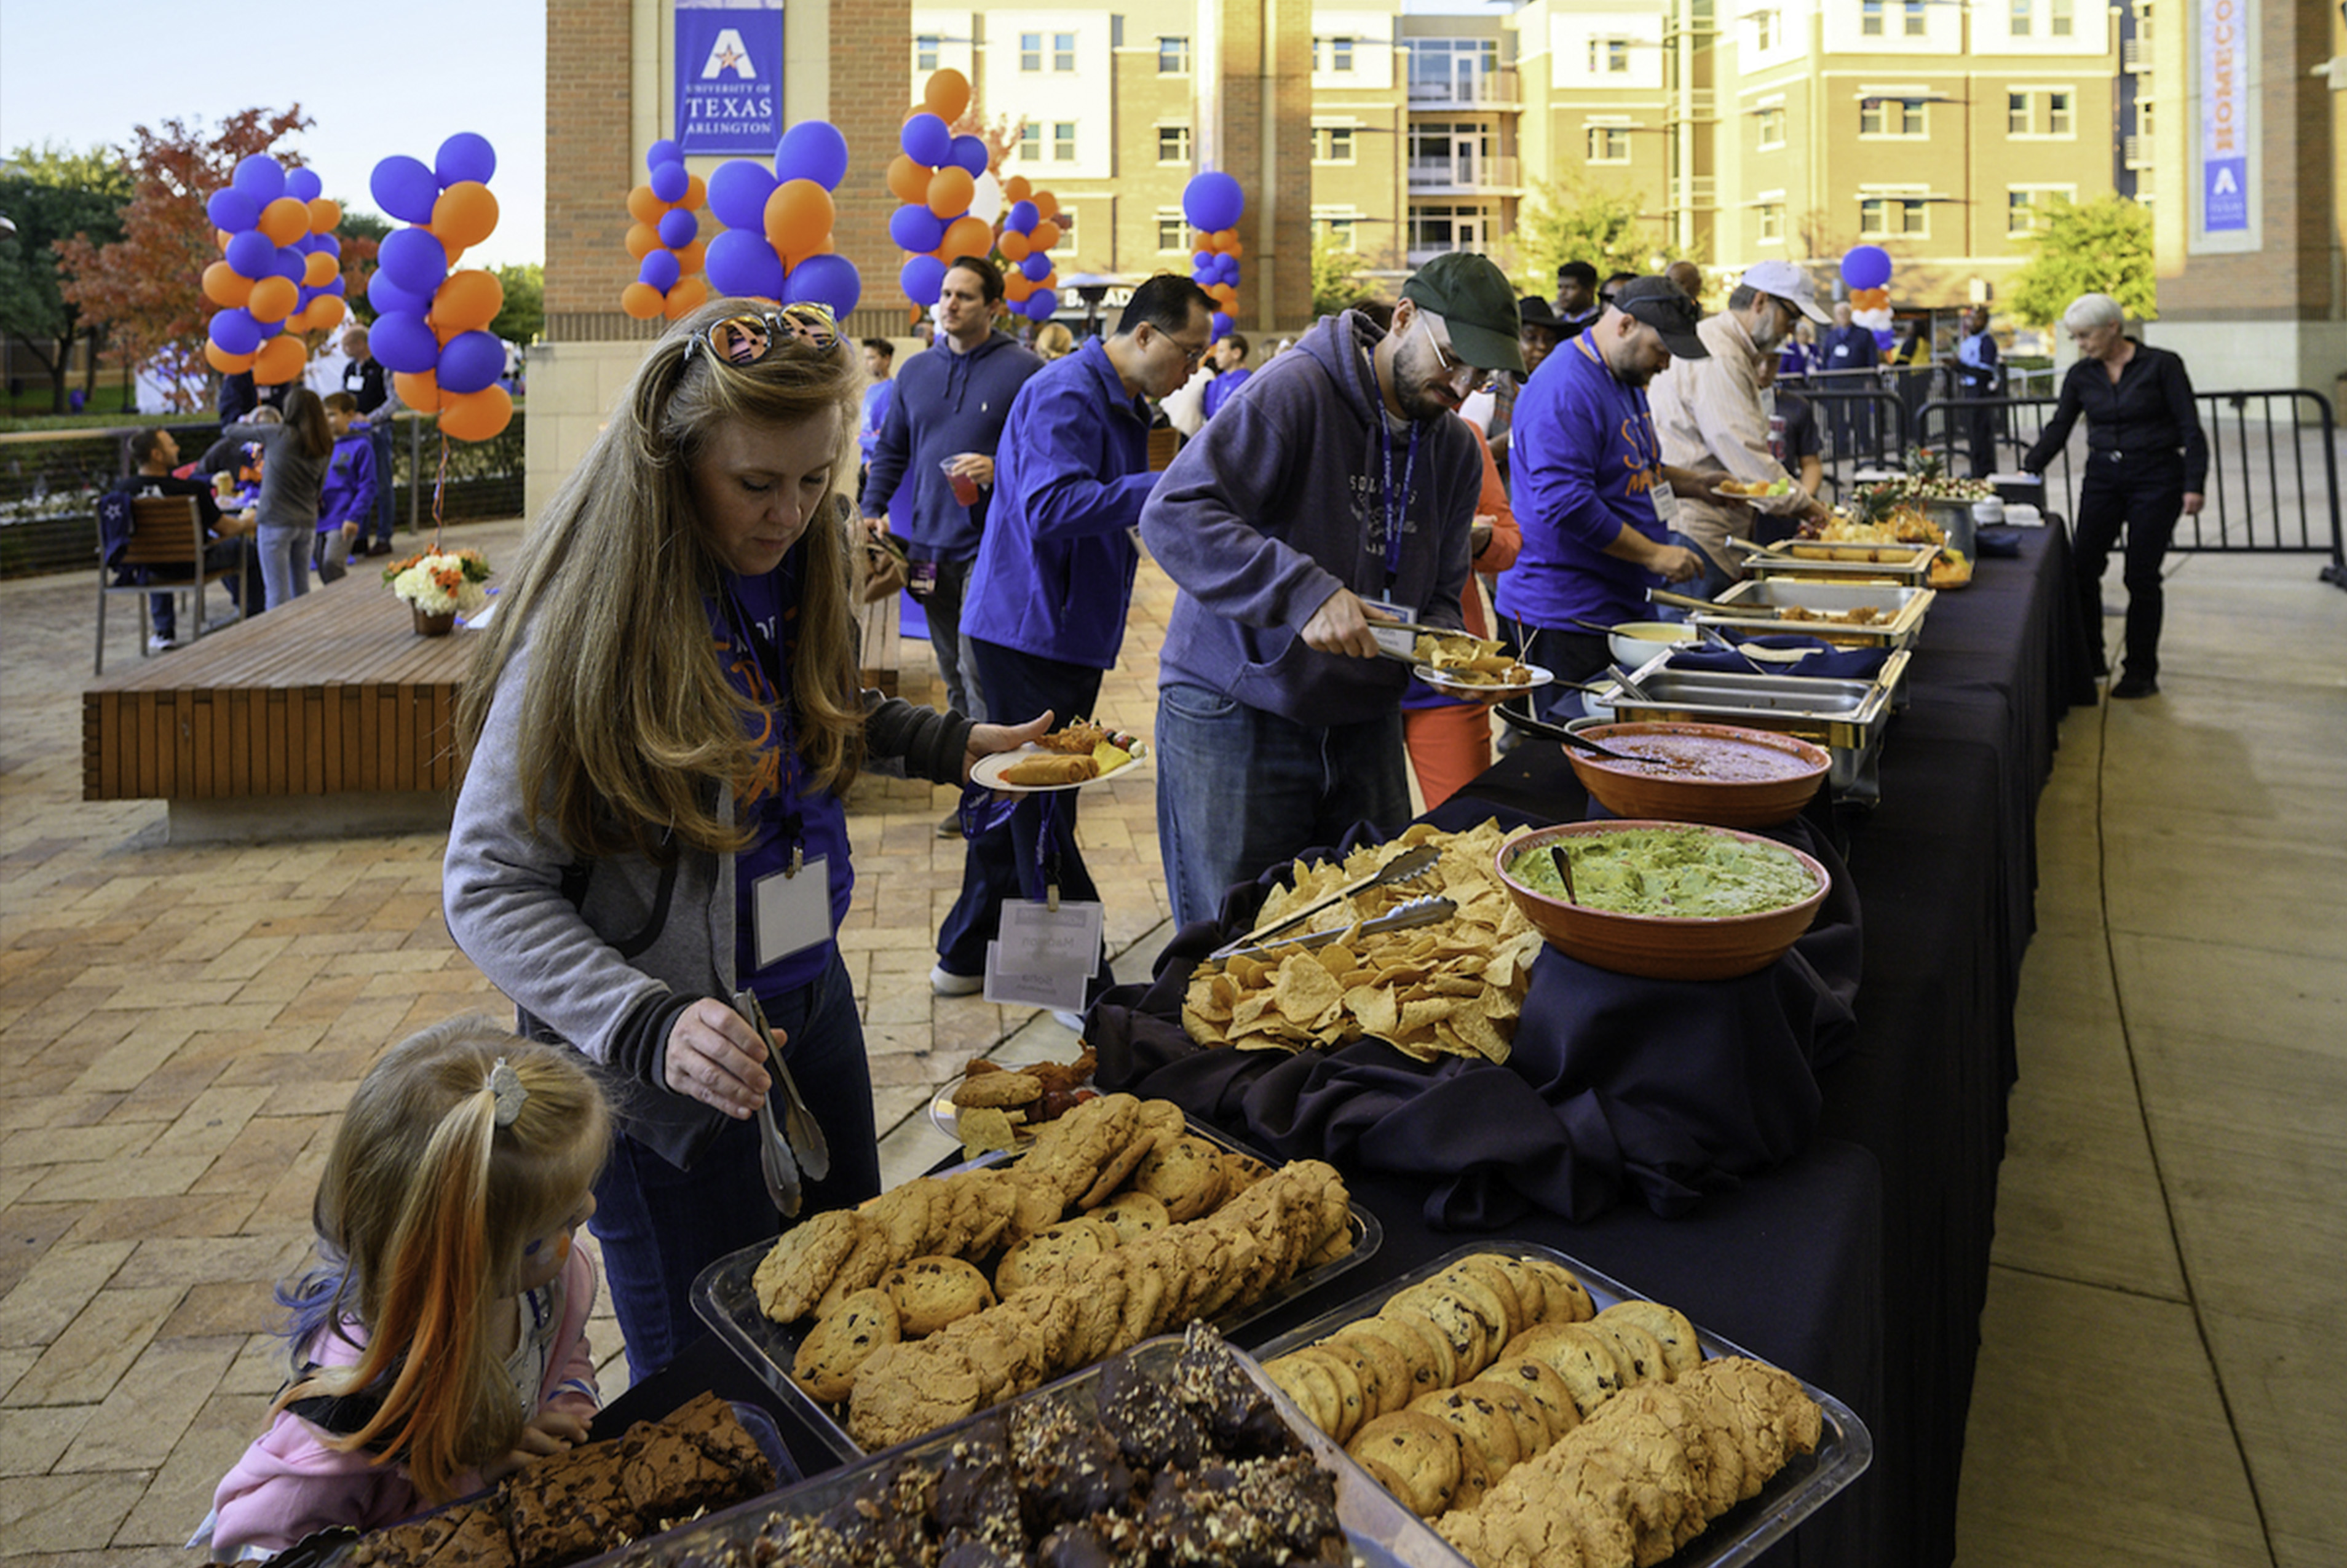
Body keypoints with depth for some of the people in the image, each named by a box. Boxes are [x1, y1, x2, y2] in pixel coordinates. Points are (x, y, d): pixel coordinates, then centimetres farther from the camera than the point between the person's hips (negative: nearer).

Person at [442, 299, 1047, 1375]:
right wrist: (649, 1025, -32)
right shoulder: (593, 622, -23)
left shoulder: (796, 567, -1)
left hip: (811, 1002, 7)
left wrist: (945, 744, 5)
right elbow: (489, 891, -20)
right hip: (671, 1073, -7)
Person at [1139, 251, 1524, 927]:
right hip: (1234, 715, -6)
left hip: (1364, 721, 7)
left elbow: (1437, 592, 14)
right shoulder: (1296, 390, -15)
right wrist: (1306, 593, -33)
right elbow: (1173, 516, -25)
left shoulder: (1456, 448, 8)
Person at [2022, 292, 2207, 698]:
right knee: (2081, 568, -4)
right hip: (2102, 479, 4)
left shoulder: (2161, 366, -6)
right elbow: (2057, 430, 8)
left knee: (2141, 576, -1)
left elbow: (2191, 430, -6)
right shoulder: (2081, 375, 5)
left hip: (2155, 480, -4)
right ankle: (2089, 661, 12)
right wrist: (2027, 473, -4)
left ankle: (2142, 672, 10)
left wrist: (2194, 485, -13)